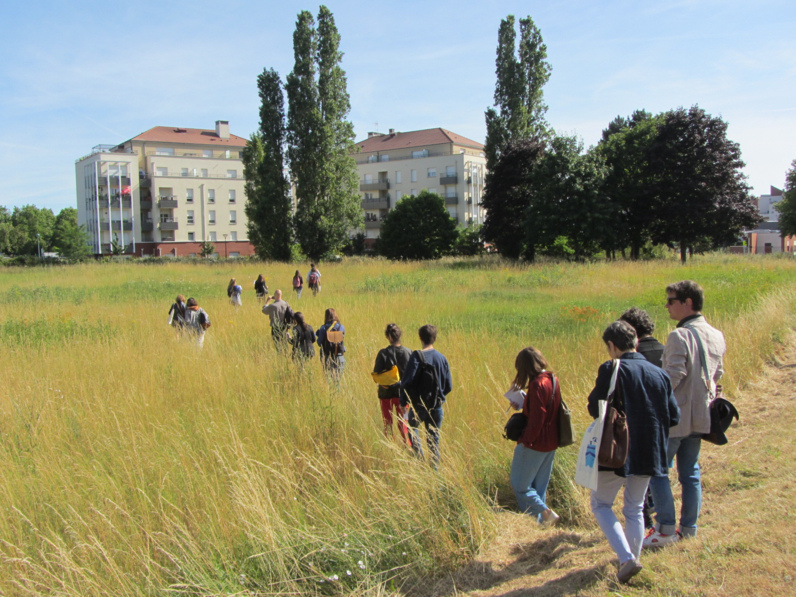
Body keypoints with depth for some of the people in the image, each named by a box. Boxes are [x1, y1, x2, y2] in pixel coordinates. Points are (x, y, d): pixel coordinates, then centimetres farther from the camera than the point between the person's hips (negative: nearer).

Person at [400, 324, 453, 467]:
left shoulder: (417, 356, -12)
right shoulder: (442, 358, 1)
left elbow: (407, 380, -17)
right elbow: (449, 386, 5)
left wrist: (403, 400, -5)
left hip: (419, 404, -3)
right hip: (437, 406, 4)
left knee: (411, 428, 18)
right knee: (434, 439, 14)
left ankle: (420, 460, 2)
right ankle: (435, 468, 14)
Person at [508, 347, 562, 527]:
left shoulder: (537, 384, -21)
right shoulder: (552, 380, 6)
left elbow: (536, 418, -24)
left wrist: (526, 440, -16)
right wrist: (522, 397, 10)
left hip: (535, 444, -9)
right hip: (550, 443, 9)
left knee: (519, 484, 3)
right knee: (539, 486, 18)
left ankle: (546, 512, -2)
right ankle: (540, 519, 23)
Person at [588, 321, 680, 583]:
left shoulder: (610, 370, -14)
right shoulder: (659, 373, 1)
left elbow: (595, 408, -13)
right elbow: (674, 417, 1)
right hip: (649, 453, 5)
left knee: (601, 505, 10)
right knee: (634, 509, 20)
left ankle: (627, 559, -5)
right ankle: (632, 558, 28)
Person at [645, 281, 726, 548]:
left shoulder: (680, 336, -19)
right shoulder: (716, 336, 6)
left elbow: (674, 375, -24)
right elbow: (717, 373, 15)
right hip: (701, 416, 8)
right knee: (691, 472, 15)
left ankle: (666, 529, 2)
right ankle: (689, 528, 21)